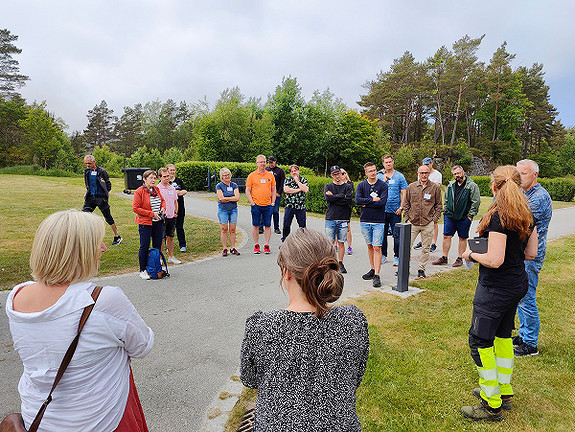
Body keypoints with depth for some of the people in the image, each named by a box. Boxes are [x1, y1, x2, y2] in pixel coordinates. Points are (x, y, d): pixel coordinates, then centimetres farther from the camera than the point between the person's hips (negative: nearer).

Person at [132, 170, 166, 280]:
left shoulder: (156, 189, 9)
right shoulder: (139, 191, -9)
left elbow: (163, 200, 24)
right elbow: (135, 208, -13)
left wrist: (163, 207, 1)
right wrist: (152, 214, -17)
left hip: (158, 222, 6)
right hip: (145, 223, -6)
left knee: (158, 246, 11)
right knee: (144, 247, 0)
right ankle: (143, 270, 12)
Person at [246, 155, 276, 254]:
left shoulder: (270, 175, 9)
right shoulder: (252, 175, 2)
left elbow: (273, 190, 13)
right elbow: (247, 191, 1)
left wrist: (273, 202, 3)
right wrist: (252, 203, -7)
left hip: (268, 205, 2)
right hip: (256, 205, -1)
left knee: (268, 225, 3)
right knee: (255, 225, 4)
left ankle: (267, 245, 12)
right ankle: (256, 245, 16)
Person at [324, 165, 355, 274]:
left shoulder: (348, 186, 7)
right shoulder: (328, 186, 9)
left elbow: (349, 200, -10)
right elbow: (328, 198, -11)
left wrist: (334, 197, -9)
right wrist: (342, 196, -9)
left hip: (343, 219, 0)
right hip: (330, 219, 0)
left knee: (341, 243, 6)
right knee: (329, 242, -1)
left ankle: (341, 264, 16)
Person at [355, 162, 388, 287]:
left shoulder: (383, 185, -2)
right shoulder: (361, 185, 6)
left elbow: (382, 202, -14)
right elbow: (357, 200, -9)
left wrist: (366, 204, -9)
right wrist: (373, 199, -13)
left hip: (378, 221, -3)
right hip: (365, 221, 3)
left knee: (377, 248, -6)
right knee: (370, 246, 13)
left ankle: (377, 275, -5)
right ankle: (372, 270, 26)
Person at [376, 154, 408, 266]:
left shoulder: (399, 176, 4)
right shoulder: (379, 176, 7)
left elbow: (403, 193, 2)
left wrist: (401, 207, -7)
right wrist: (383, 181, -9)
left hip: (395, 211, -1)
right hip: (382, 210, 2)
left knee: (396, 235, 0)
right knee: (382, 234, 8)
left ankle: (397, 257, 10)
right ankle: (383, 255, 20)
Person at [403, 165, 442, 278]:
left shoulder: (435, 187, 3)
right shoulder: (411, 187, 6)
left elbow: (438, 205, 8)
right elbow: (406, 204, 12)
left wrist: (434, 219, -1)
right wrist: (407, 218, 4)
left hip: (428, 224, -1)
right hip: (413, 222, 1)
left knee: (426, 248, 7)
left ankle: (421, 269, 20)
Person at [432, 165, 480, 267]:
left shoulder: (472, 186, -6)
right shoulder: (451, 185, 9)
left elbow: (476, 202, -8)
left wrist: (470, 216, -11)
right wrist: (445, 212, 10)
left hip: (464, 218, -4)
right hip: (449, 216, 4)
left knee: (463, 238, 7)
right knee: (446, 236, 5)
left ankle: (459, 259, 18)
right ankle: (444, 257, 15)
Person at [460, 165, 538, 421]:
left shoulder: (498, 216, -22)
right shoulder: (525, 215, 4)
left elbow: (495, 260, -25)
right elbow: (531, 253, 10)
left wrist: (471, 255, -9)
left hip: (496, 288, -9)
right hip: (517, 283, 9)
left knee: (480, 342, 2)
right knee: (502, 335, 21)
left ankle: (492, 406, 13)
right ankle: (504, 392, 36)